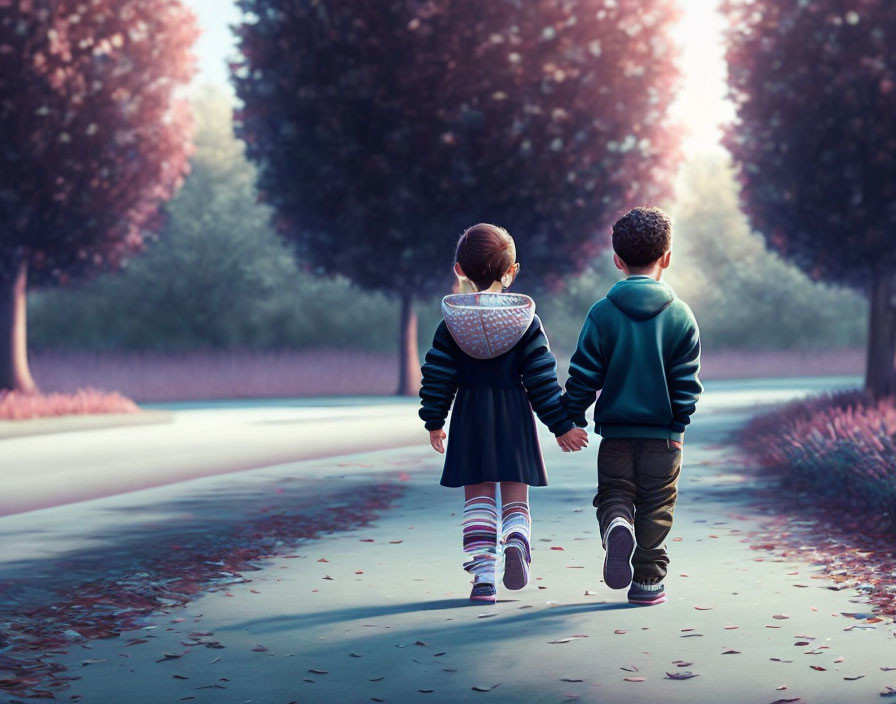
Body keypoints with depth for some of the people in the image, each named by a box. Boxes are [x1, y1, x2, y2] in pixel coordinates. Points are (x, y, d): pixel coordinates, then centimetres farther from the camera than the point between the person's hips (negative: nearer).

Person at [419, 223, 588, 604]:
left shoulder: (451, 323, -2)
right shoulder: (526, 320, -2)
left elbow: (438, 376, 0)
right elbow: (542, 378, -3)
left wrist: (434, 422, 11)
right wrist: (562, 425, 2)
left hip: (470, 416, 0)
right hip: (514, 418, 0)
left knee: (478, 500, 6)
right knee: (515, 497, 7)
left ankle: (483, 576, -3)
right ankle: (517, 539, -25)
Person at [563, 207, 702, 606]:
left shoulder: (602, 313, -5)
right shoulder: (680, 315, -4)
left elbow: (583, 374, -3)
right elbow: (687, 381, -2)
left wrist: (573, 418, 8)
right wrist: (680, 419, 11)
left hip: (615, 431, 0)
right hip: (663, 435, 0)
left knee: (613, 494, 10)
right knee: (655, 507, 9)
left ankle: (616, 527, -22)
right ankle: (647, 580, 11)